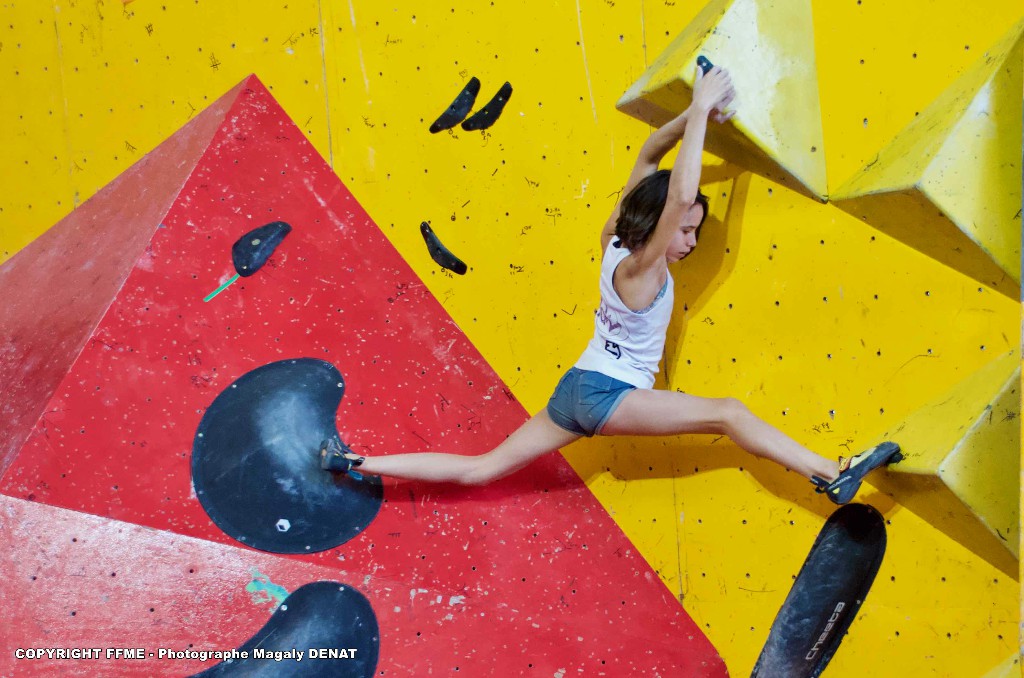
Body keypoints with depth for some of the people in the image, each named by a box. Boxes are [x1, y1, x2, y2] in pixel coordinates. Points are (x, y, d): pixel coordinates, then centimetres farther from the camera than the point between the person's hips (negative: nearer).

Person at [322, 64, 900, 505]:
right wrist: (700, 111, -27)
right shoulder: (639, 269, -18)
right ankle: (833, 476, -21)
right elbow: (680, 194, -33)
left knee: (480, 469, 12)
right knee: (729, 415, -15)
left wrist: (693, 116, -1)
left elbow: (648, 157, 12)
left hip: (575, 390, 9)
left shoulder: (614, 242, 5)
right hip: (607, 396, -9)